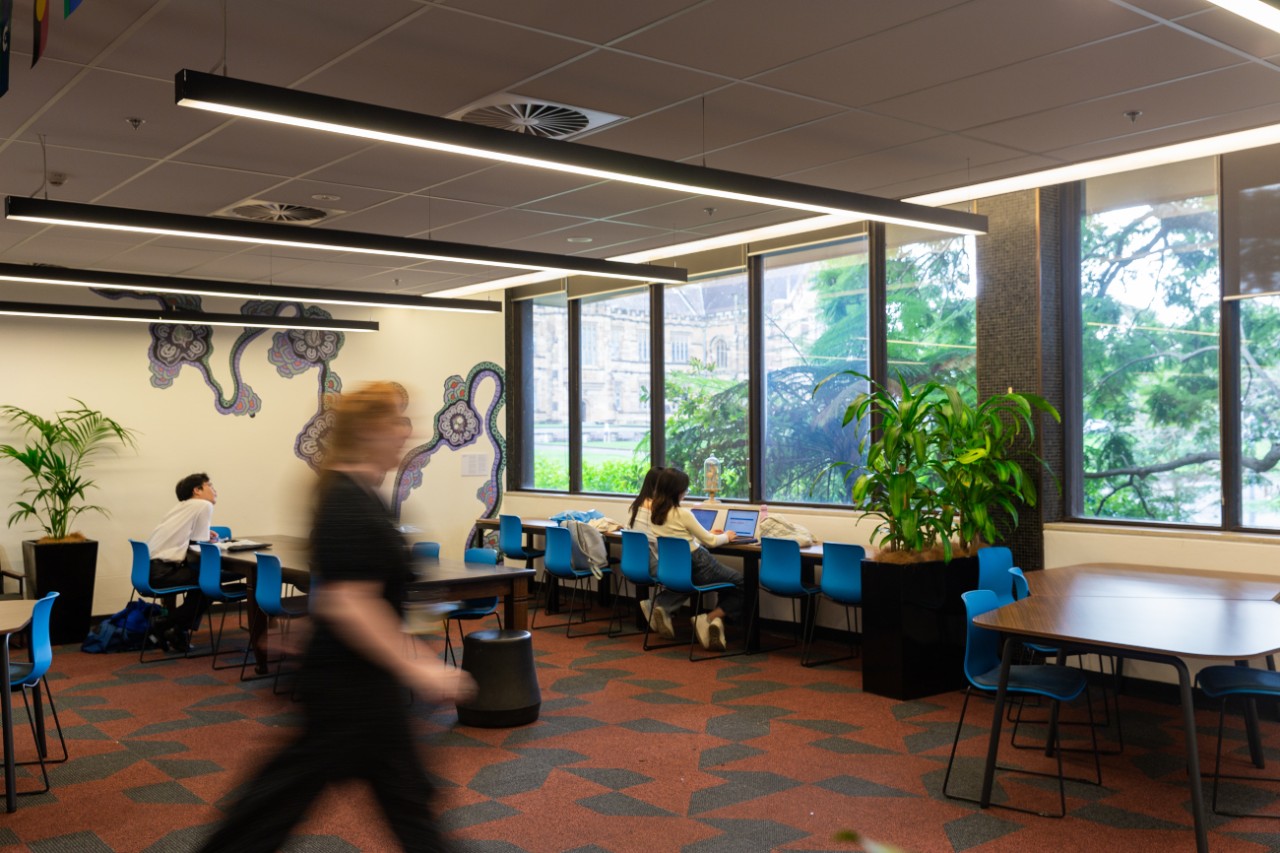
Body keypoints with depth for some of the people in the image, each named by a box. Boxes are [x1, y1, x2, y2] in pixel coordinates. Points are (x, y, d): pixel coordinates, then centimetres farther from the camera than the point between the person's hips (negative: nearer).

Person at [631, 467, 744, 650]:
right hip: (696, 566, -7)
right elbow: (710, 542, -6)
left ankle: (662, 606, 13)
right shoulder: (683, 514, -18)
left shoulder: (653, 511, 0)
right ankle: (711, 617, -9)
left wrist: (707, 534, 20)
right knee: (741, 584, 9)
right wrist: (726, 537, 15)